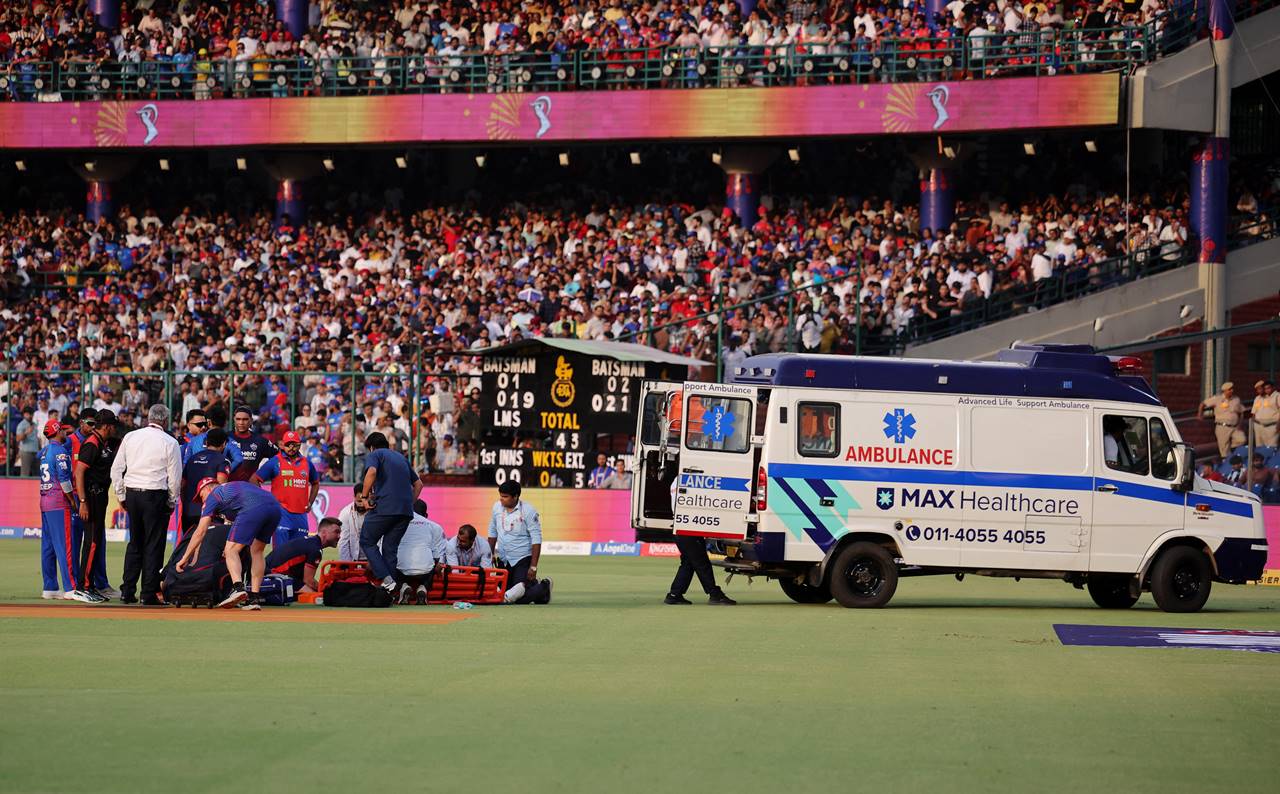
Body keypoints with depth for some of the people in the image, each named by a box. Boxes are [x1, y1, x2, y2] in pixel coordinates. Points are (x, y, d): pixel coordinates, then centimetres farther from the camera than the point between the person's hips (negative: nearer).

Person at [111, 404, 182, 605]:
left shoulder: (130, 437, 7)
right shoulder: (170, 443, -4)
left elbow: (116, 469, 8)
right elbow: (175, 477, -3)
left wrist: (122, 496, 15)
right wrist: (172, 502, 9)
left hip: (132, 494, 4)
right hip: (156, 496, -4)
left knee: (134, 543, 14)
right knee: (153, 545, 0)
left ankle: (127, 591, 12)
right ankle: (149, 594, -1)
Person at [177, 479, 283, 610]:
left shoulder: (213, 496, 21)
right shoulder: (235, 487, 41)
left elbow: (200, 532, 17)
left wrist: (185, 558, 20)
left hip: (253, 509, -7)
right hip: (276, 507, 7)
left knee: (230, 551, -1)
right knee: (257, 552, 19)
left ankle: (238, 587, -25)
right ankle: (253, 598, 11)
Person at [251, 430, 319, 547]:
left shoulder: (307, 463, 12)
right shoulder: (274, 462, -1)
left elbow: (315, 483, 28)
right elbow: (254, 480, -1)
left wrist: (310, 503, 16)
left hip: (301, 514, 5)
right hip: (282, 514, -5)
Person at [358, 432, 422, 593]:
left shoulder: (374, 454, 6)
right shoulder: (401, 457, 26)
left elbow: (371, 472, -17)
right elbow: (418, 484, 28)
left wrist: (365, 496, -8)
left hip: (384, 507, -6)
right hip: (406, 511, 6)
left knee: (367, 542, 8)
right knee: (390, 548, 11)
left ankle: (387, 579, -9)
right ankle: (390, 592, 2)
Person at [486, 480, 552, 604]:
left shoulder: (528, 511, -15)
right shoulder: (497, 507, 1)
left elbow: (536, 540, -14)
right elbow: (492, 532, 16)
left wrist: (533, 566, -18)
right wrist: (491, 554, 15)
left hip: (523, 558, -6)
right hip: (503, 560, 6)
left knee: (520, 599, -13)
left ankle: (543, 587, 18)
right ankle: (533, 584, 30)